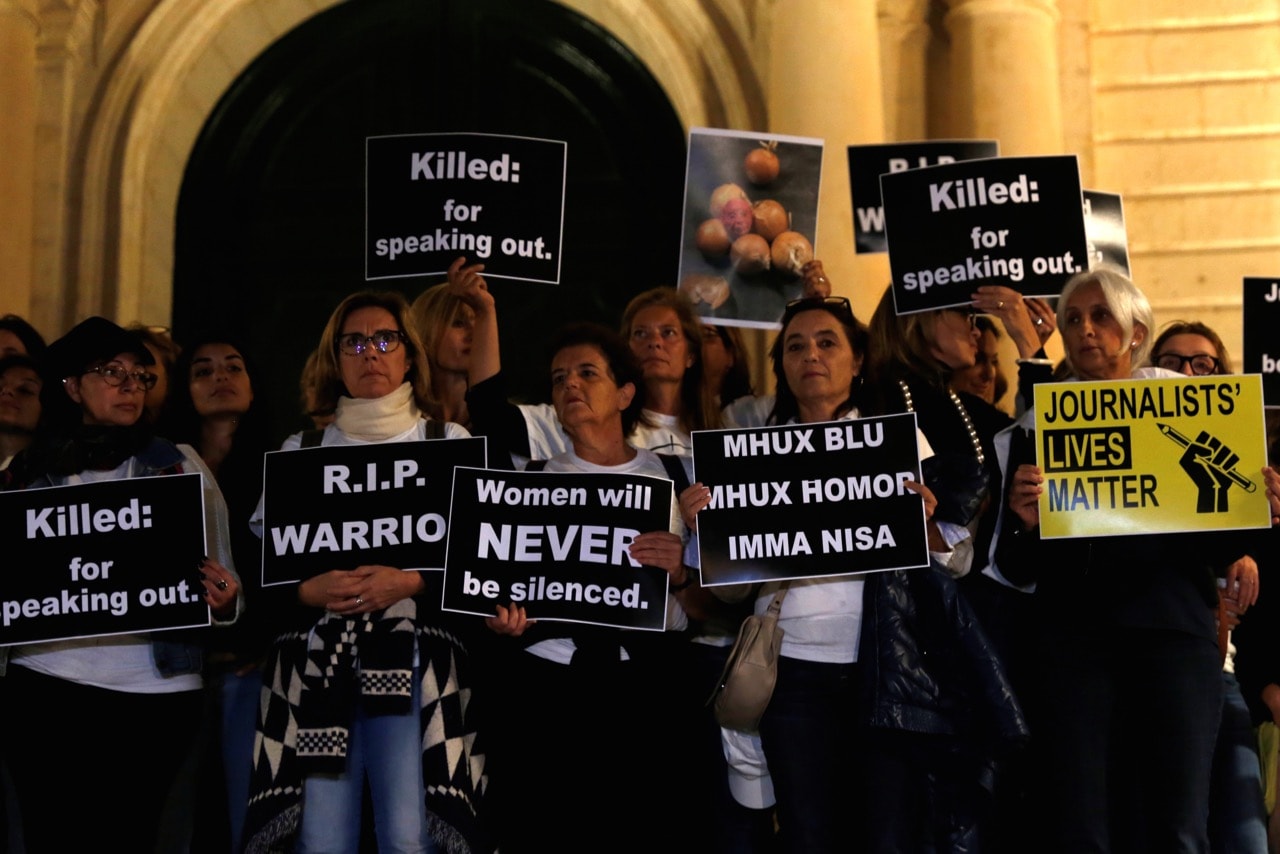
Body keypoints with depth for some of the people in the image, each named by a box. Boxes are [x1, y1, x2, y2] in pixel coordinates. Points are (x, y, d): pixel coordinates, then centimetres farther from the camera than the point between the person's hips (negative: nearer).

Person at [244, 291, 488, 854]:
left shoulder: (449, 443, 8)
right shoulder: (300, 449, 13)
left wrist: (410, 584, -13)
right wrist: (309, 590, -10)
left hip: (413, 662, -1)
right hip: (317, 664, 2)